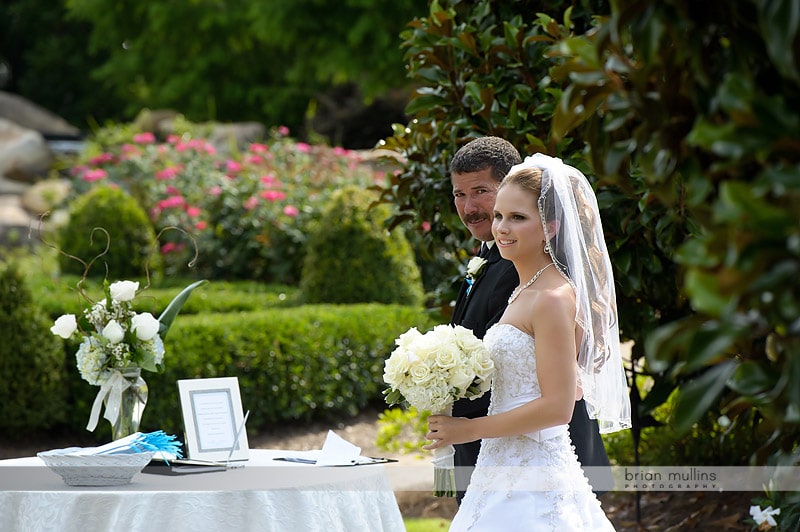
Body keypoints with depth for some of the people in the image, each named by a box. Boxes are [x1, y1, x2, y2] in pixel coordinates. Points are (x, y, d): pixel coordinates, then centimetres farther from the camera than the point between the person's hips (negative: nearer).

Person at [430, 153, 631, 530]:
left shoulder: (554, 299, -15)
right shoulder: (524, 292, 13)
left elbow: (557, 407, -19)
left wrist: (469, 429, -13)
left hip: (530, 485, -9)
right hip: (505, 474, 9)